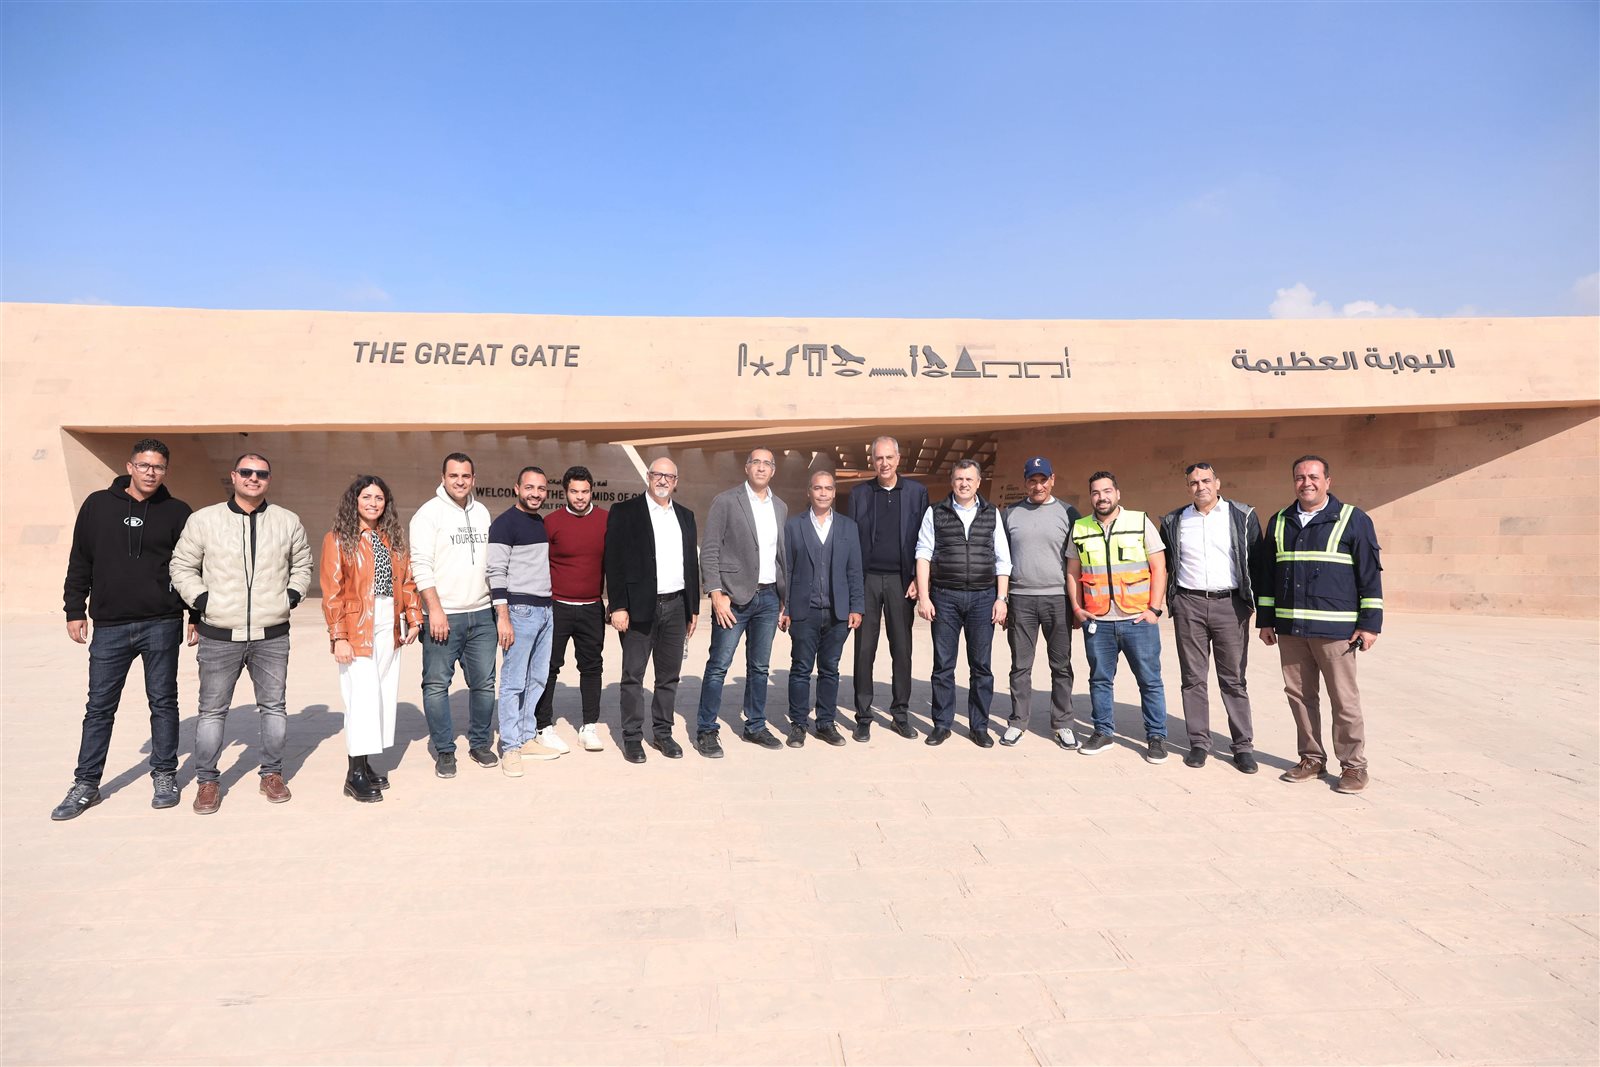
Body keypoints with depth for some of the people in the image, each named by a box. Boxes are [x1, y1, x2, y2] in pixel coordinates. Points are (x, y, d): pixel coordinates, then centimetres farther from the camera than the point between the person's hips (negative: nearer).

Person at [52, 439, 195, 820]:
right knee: (99, 707, 7)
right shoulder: (98, 505, 5)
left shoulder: (176, 512, 2)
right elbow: (80, 561, 10)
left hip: (161, 624, -1)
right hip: (109, 627, 1)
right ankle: (86, 785, 18)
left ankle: (165, 775, 19)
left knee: (163, 702, 7)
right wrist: (74, 609, 7)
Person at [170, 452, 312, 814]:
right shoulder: (203, 520, 0)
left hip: (272, 636, 1)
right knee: (212, 711, 7)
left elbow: (302, 564, 16)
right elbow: (182, 567, 7)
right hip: (219, 636, -1)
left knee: (273, 706, 10)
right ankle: (207, 780, 21)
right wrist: (201, 599, -5)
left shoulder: (288, 521, 4)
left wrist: (291, 596, 3)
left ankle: (272, 773, 24)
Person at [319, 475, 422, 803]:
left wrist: (413, 619, 4)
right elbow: (331, 591, -8)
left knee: (384, 696, 6)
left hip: (389, 628, 6)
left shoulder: (393, 539, 14)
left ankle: (366, 762, 17)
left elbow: (408, 581, 14)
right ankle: (356, 775, 0)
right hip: (357, 629, -6)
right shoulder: (338, 539, -3)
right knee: (364, 696, -9)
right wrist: (338, 636, -13)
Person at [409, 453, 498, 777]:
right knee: (437, 684, 1)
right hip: (443, 616, -5)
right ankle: (445, 751, 13)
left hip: (481, 614, 5)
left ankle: (480, 743, 24)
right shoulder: (429, 513, -4)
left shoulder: (481, 512, 13)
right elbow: (421, 565, -10)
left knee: (484, 682, 9)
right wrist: (435, 609, -16)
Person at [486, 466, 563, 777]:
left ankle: (526, 739, 21)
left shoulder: (542, 523, 15)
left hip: (545, 610, 8)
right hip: (519, 610, -8)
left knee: (537, 679, 12)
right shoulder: (505, 523, -8)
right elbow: (496, 572, -14)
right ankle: (510, 748, 4)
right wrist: (503, 617, -19)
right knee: (514, 682, -4)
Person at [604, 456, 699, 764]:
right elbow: (614, 562, -7)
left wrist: (693, 608, 12)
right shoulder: (625, 512, -2)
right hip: (640, 606, -4)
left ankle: (663, 733, 22)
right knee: (633, 676, 3)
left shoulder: (685, 516, 13)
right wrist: (618, 607, -13)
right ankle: (632, 738, 14)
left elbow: (692, 563, 15)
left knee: (670, 675, 10)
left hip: (676, 606, 5)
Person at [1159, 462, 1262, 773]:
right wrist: (1168, 602, 12)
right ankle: (1199, 742, 13)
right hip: (1188, 604, 2)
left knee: (1234, 679, 2)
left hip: (1230, 604, -2)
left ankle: (1243, 746, 9)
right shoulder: (1174, 522, 9)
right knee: (1193, 678, 5)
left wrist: (1254, 602, 0)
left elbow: (1256, 561, 5)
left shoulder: (1242, 516, 3)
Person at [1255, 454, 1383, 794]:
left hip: (1335, 629, -4)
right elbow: (1267, 573, 16)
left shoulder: (1353, 520, -1)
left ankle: (1353, 765, 13)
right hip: (1289, 627, 5)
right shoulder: (1279, 522, 12)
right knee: (1299, 696, 10)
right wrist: (1266, 620, 13)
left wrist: (1370, 623, -7)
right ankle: (1312, 758, 23)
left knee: (1344, 699, 0)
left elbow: (1370, 573, -3)